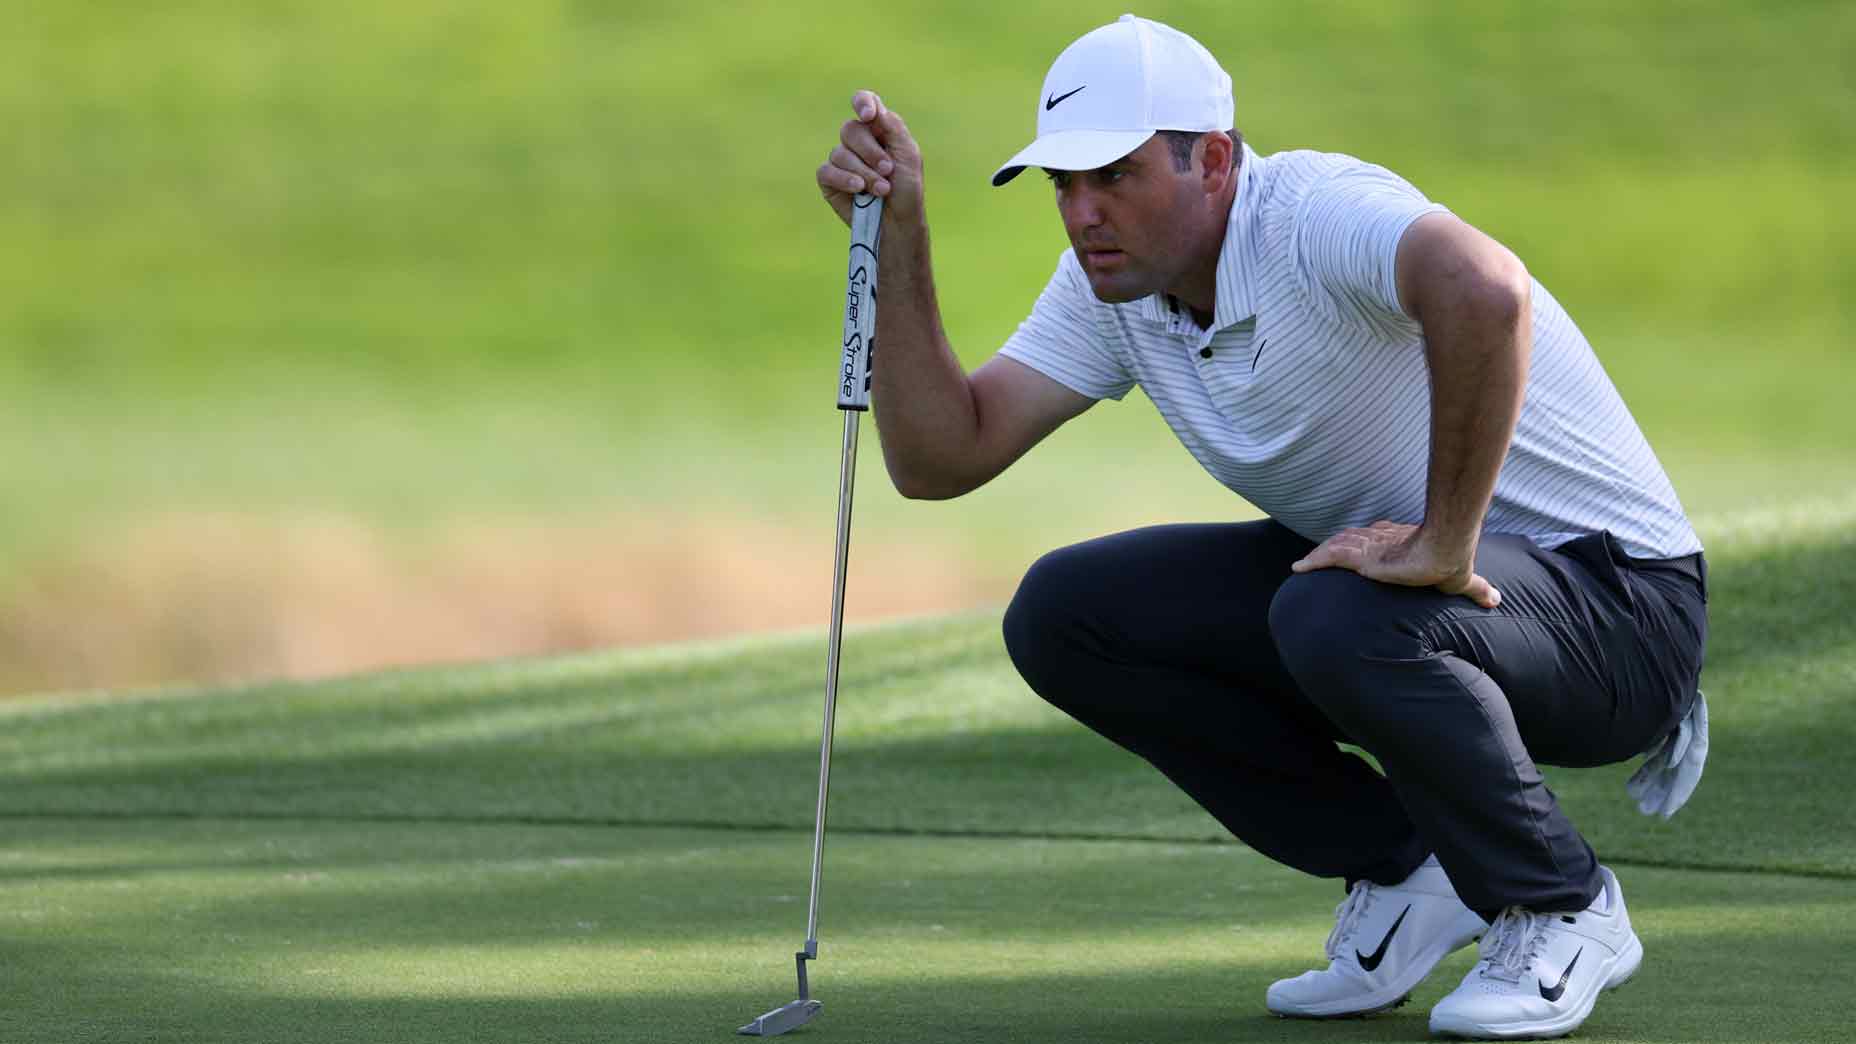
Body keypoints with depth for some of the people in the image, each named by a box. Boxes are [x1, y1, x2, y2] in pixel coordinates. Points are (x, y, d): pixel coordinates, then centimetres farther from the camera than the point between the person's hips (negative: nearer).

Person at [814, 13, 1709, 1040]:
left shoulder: (1314, 216, -26)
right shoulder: (1108, 284, 0)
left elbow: (1484, 289, -48)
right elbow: (937, 457, -2)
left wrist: (1445, 545, -40)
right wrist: (898, 236, -11)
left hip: (1613, 594, -8)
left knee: (1339, 616, -38)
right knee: (1060, 613, -4)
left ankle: (1562, 910, -11)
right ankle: (1400, 873, 5)